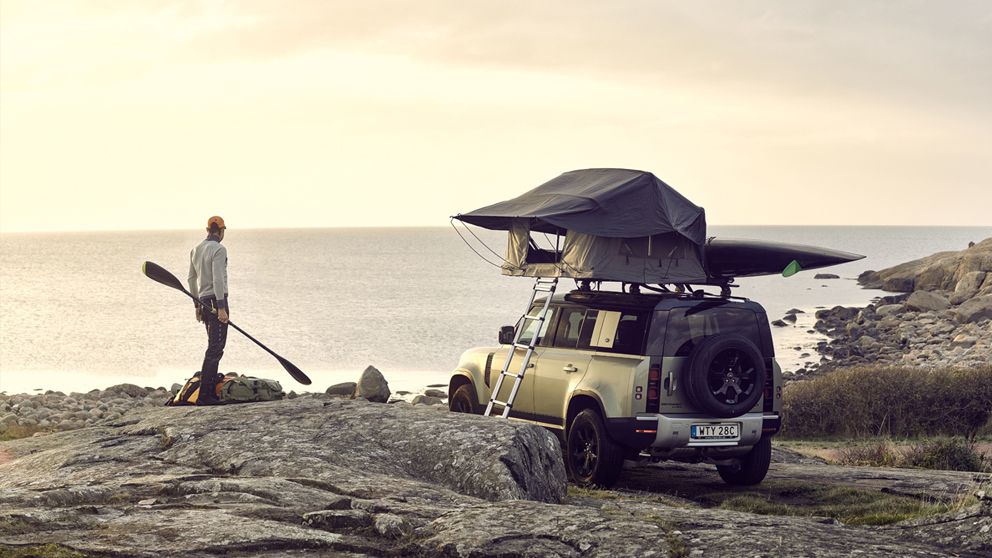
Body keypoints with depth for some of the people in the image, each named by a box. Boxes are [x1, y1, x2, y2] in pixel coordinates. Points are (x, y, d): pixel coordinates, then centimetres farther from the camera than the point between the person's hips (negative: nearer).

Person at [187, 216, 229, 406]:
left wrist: (197, 305, 27)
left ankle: (212, 392, 16)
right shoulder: (218, 250, -12)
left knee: (215, 347, 15)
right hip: (216, 301, -9)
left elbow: (191, 279, 20)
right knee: (215, 349, -9)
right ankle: (203, 395, -13)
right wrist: (221, 308, -21)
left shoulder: (196, 250, 15)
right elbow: (218, 279, -20)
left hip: (204, 302, 9)